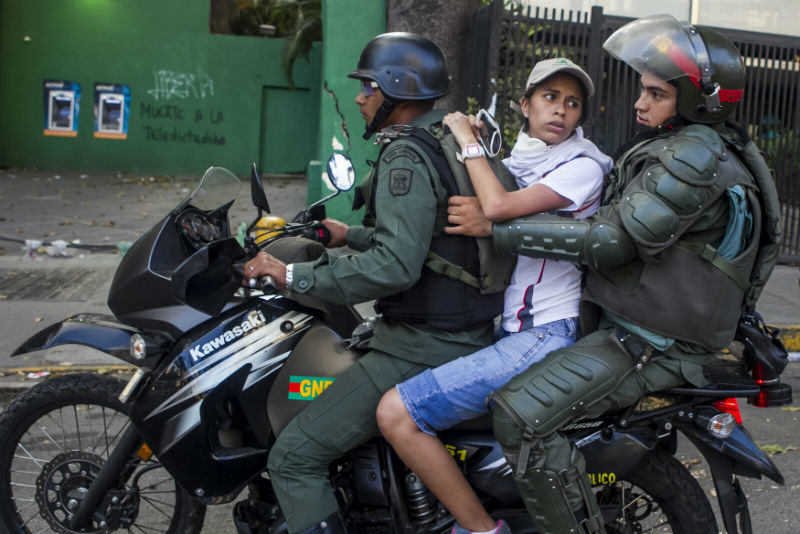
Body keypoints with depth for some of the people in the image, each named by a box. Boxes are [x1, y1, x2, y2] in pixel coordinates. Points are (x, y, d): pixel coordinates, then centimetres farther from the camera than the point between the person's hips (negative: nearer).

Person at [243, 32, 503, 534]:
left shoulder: (405, 159, -17)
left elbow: (395, 266, -29)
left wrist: (294, 276, -24)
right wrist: (353, 235, 30)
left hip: (423, 348, -11)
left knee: (294, 458, -10)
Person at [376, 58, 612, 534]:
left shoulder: (583, 166, -9)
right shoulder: (516, 161, 17)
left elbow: (499, 206, -23)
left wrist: (467, 140, -8)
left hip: (541, 338, -9)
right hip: (507, 328, 9)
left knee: (396, 413, -19)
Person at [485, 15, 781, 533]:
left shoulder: (696, 155, -19)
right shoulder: (676, 147, 15)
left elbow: (615, 239, -25)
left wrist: (496, 228, -25)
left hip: (651, 344, -11)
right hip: (624, 318, 11)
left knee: (520, 415, -25)